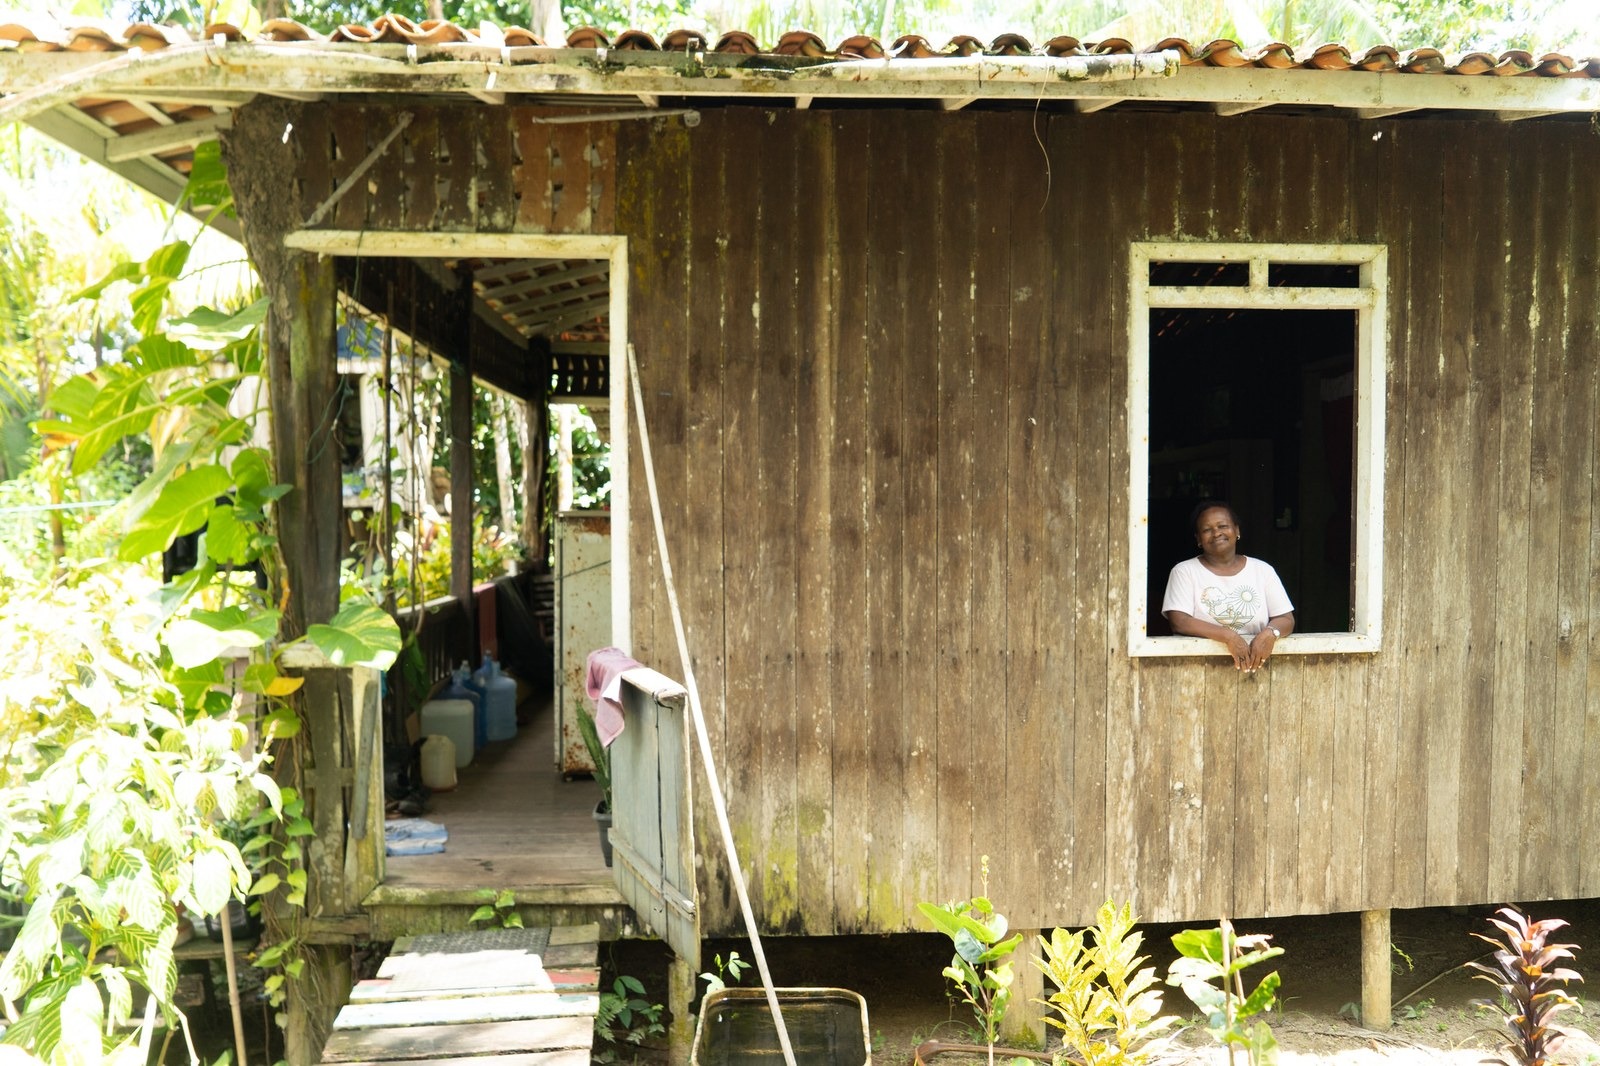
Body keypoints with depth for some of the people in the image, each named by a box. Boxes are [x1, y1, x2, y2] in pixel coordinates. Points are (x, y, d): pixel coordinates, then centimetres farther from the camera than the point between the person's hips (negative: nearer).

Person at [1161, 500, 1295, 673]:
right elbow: (1179, 622, -8)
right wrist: (1228, 636, -18)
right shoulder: (1184, 572, 6)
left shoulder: (1263, 570, 14)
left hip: (1257, 666, 3)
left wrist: (1269, 633, -14)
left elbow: (1287, 620, 9)